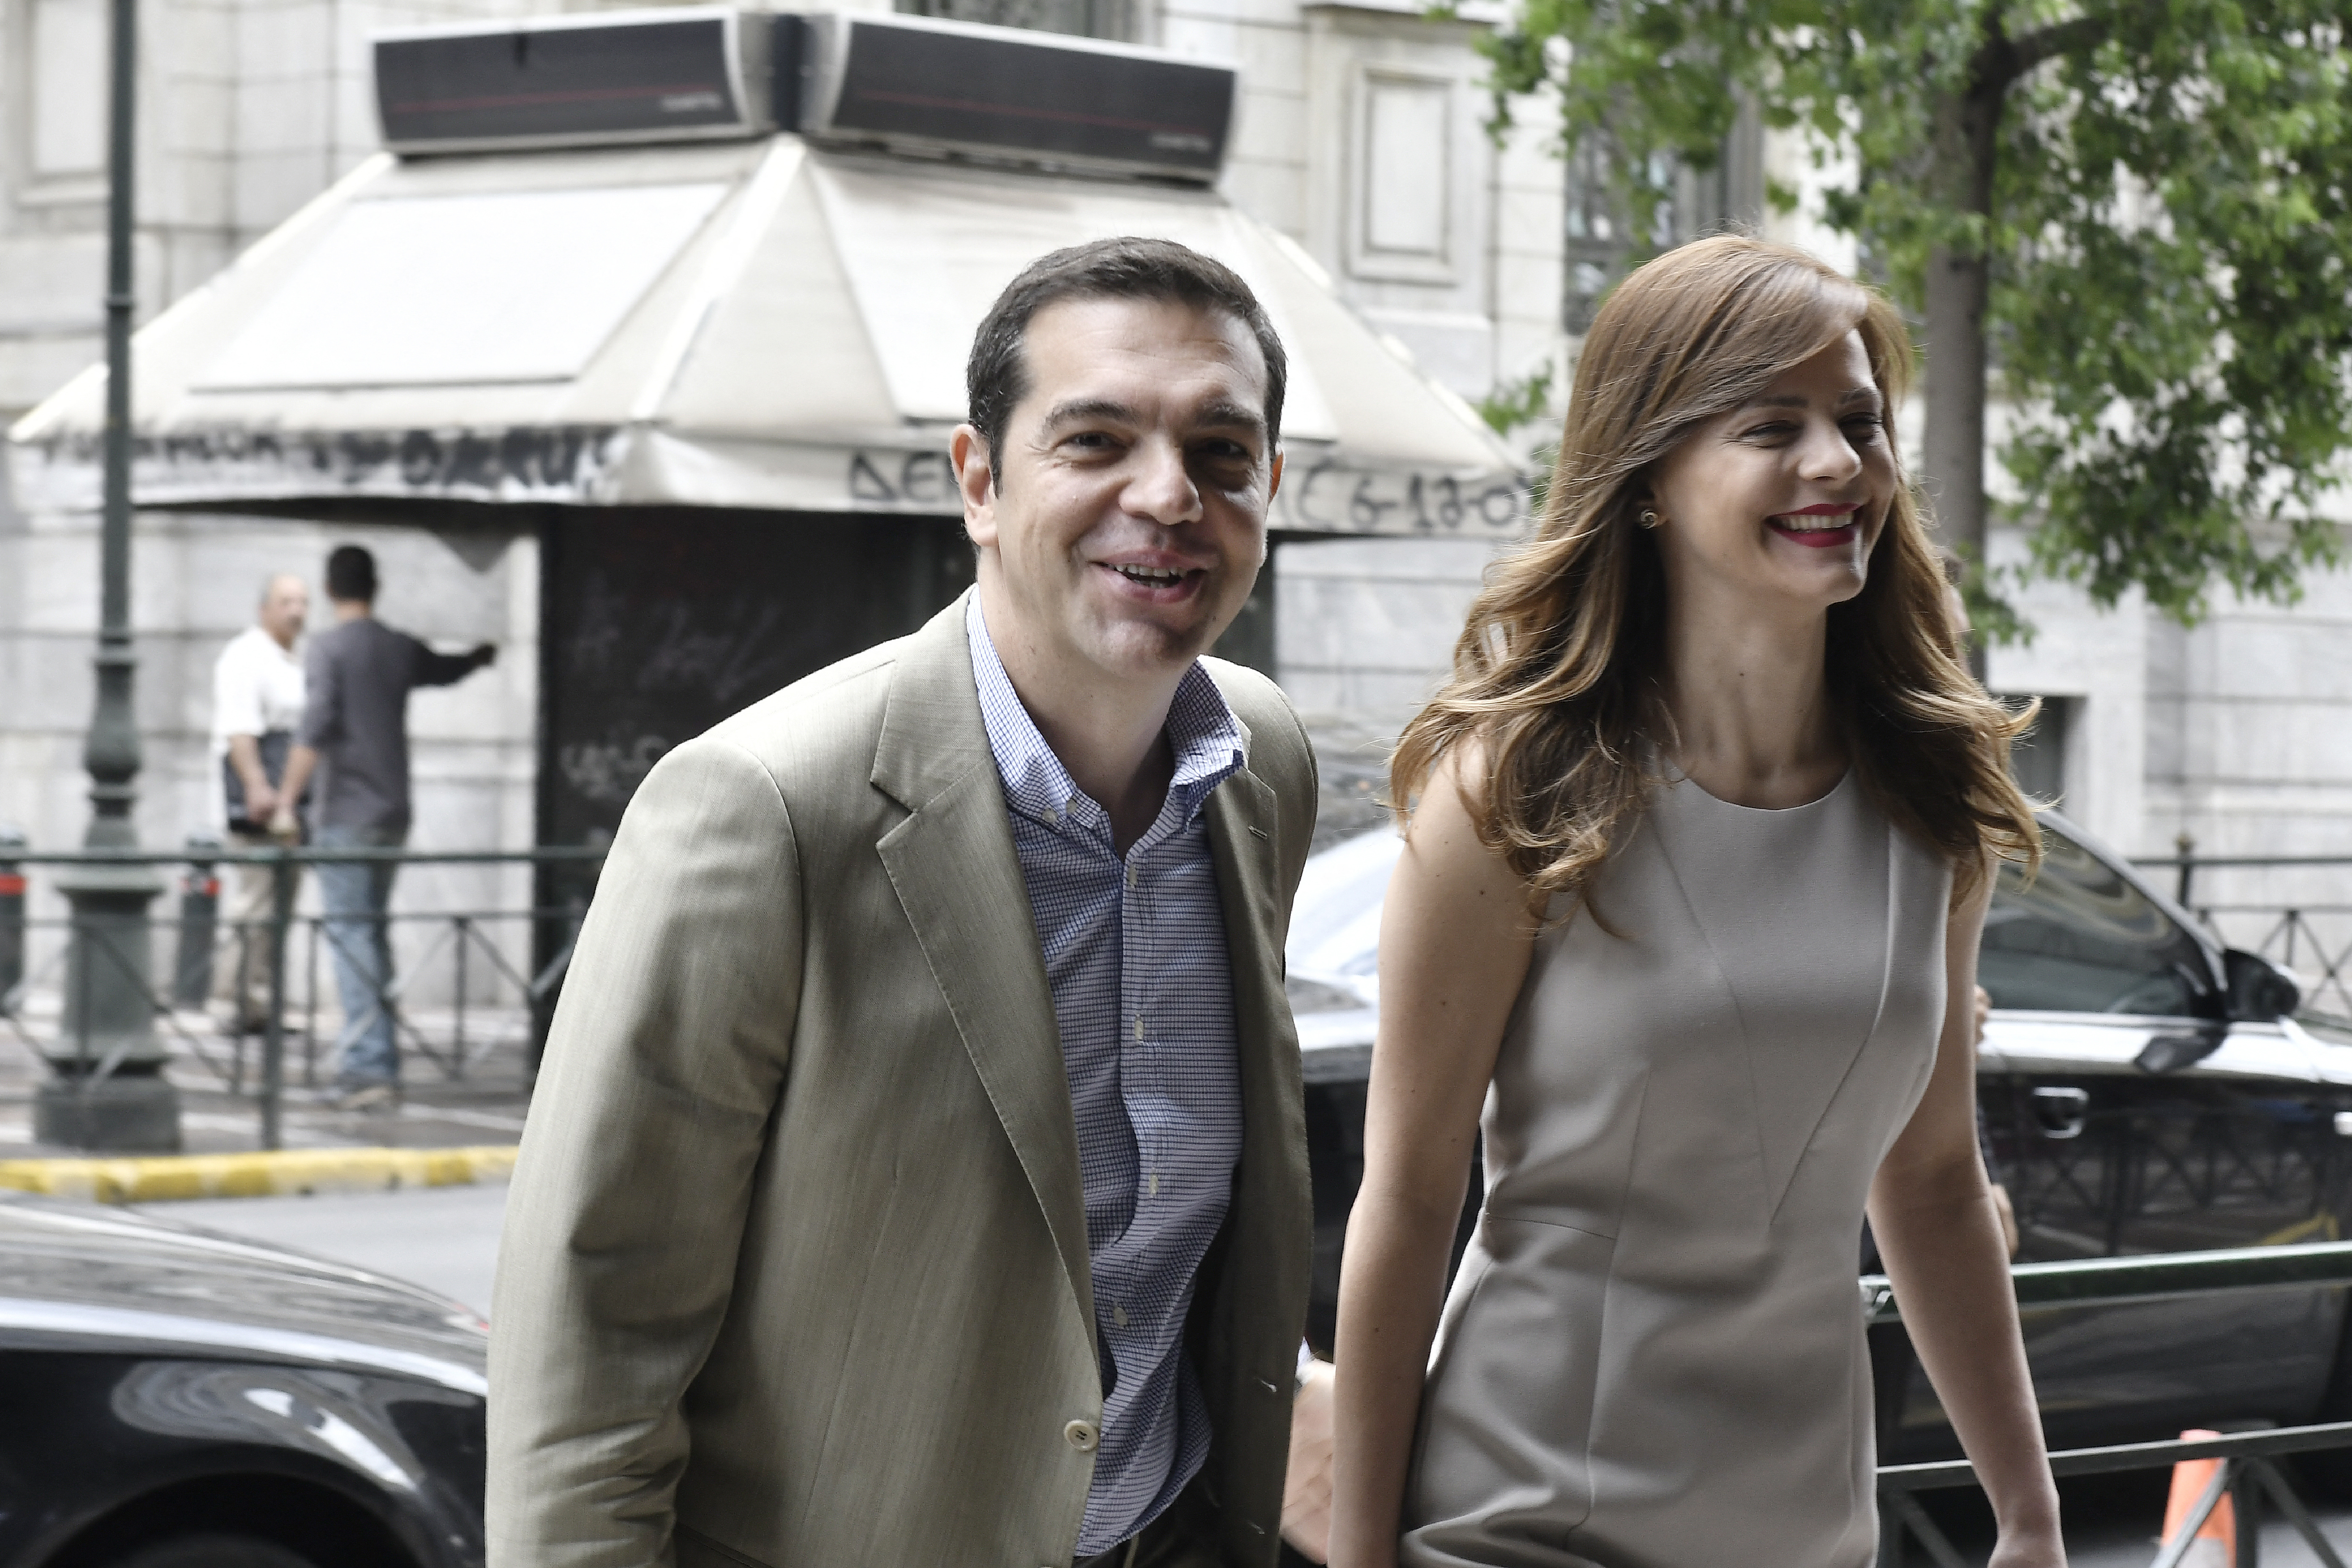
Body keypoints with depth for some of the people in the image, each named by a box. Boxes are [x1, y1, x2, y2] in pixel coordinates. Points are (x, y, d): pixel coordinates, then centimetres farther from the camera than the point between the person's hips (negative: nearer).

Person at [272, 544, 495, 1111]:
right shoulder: (400, 649, 11)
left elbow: (316, 728, -16)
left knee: (351, 937, -7)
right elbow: (446, 670, 33)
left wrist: (286, 802, -14)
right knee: (374, 932, 14)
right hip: (393, 811, 6)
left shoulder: (329, 646, -7)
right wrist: (482, 656, 55)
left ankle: (371, 1068, -13)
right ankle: (365, 1052, 17)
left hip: (346, 815, -6)